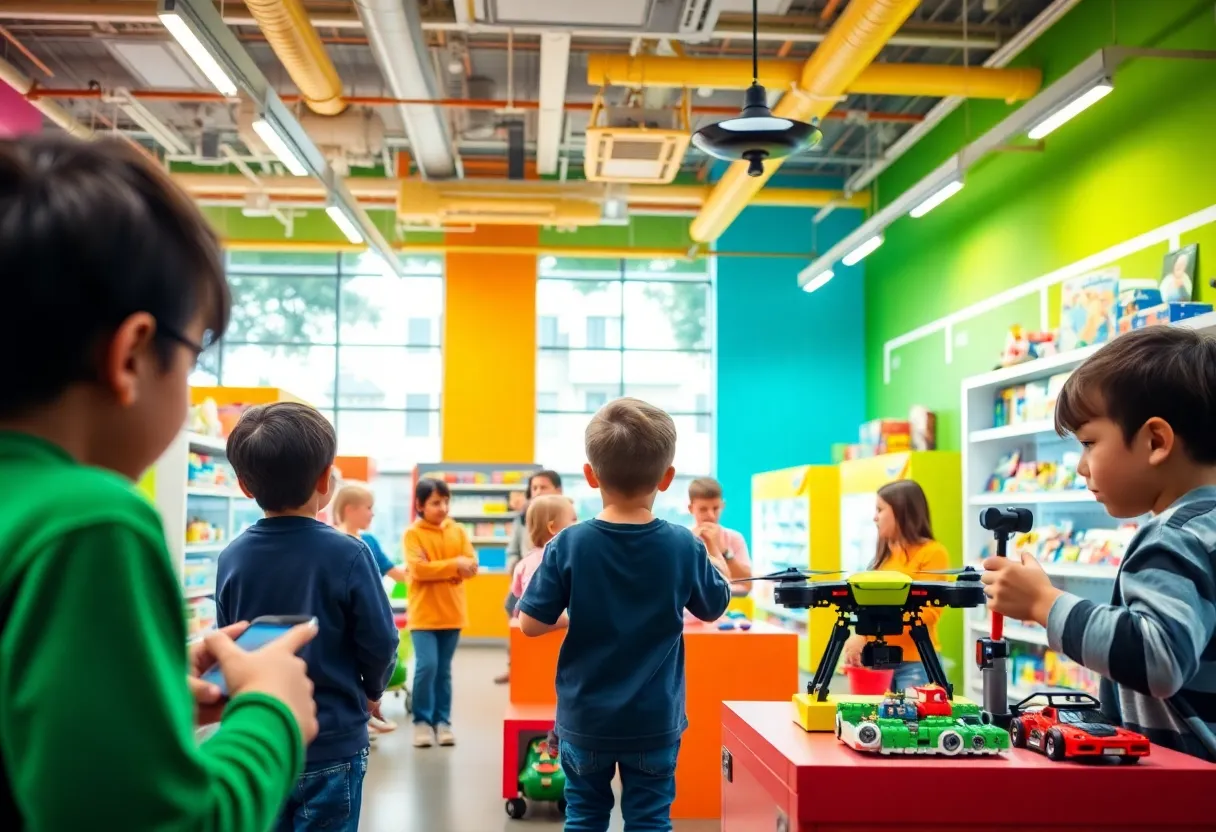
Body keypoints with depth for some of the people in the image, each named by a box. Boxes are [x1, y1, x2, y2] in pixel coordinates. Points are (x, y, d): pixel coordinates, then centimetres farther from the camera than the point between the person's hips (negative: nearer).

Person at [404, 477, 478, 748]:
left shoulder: (458, 531, 6)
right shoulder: (413, 533, -5)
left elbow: (471, 566, -2)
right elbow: (419, 569, -17)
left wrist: (438, 569, -15)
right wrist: (454, 565, -17)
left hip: (452, 612, 4)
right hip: (424, 613, -4)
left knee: (444, 670, 11)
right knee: (427, 665, -12)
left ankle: (442, 721, 20)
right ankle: (422, 720, 3)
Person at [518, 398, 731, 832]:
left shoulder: (567, 545, -15)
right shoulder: (685, 547, -13)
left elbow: (531, 624, -10)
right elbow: (713, 609, 4)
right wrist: (716, 565, 22)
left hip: (584, 718, 0)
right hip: (654, 720, 0)